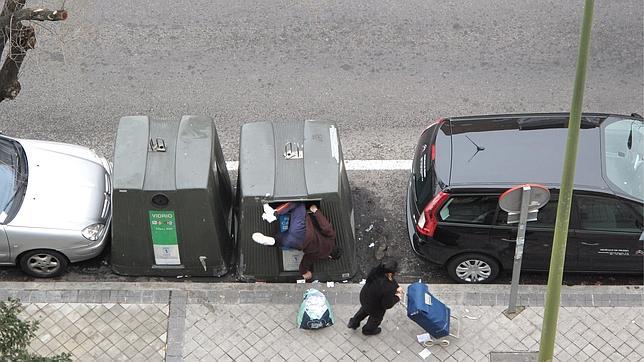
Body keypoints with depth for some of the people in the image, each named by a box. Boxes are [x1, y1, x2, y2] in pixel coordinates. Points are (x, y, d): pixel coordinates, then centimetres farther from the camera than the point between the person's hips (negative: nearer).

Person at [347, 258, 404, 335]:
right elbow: (387, 305, -27)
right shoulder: (387, 289, -45)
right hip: (375, 307, -5)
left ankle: (354, 323, 62)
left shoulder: (376, 271, -26)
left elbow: (390, 279, -3)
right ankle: (369, 330, 62)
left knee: (364, 309, 39)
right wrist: (397, 298, -13)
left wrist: (397, 287, -11)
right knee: (376, 318, 32)